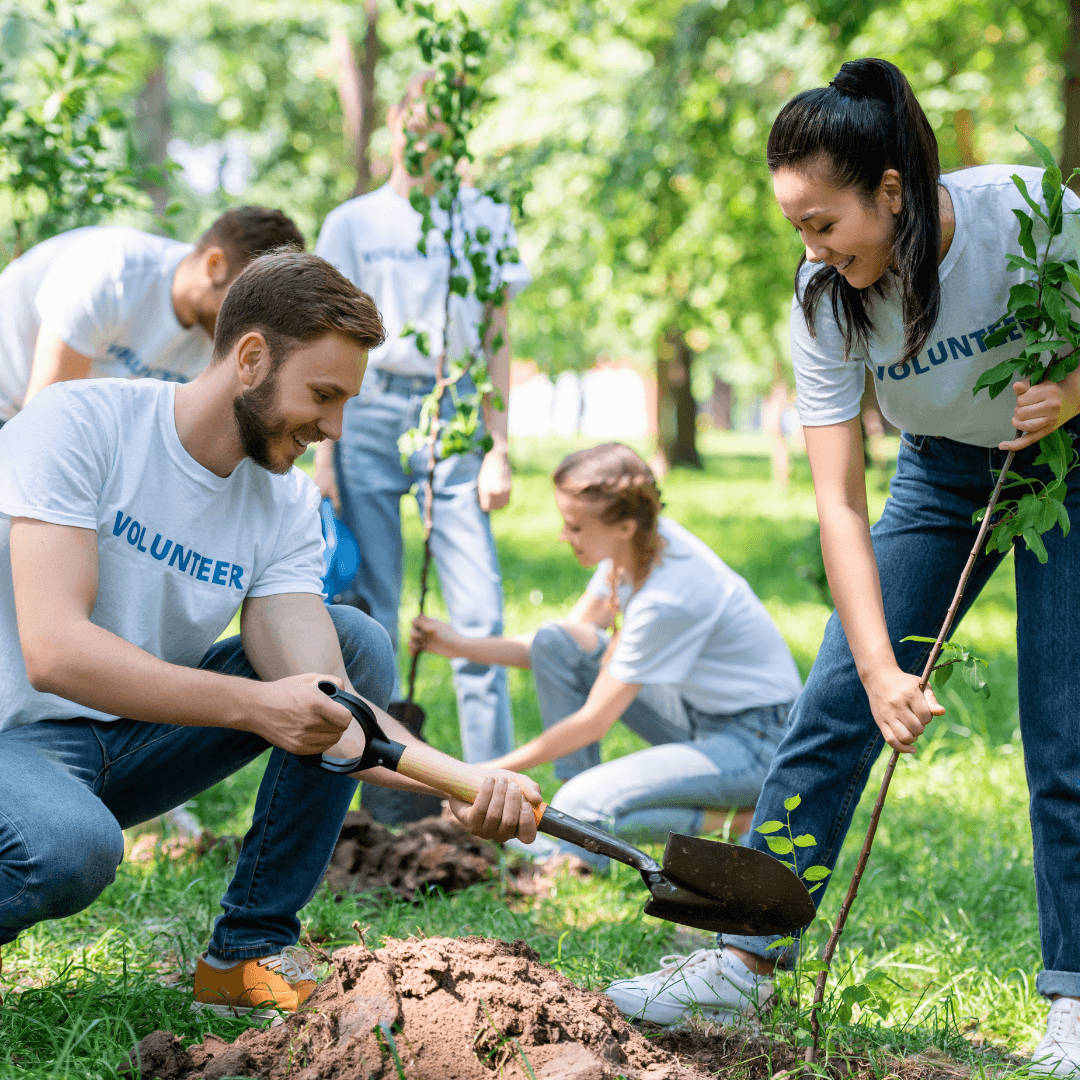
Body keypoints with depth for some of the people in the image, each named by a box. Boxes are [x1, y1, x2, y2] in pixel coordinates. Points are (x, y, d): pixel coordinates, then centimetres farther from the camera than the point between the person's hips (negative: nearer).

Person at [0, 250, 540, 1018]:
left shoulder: (288, 506, -3)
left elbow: (321, 705, -14)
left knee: (358, 644, -6)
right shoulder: (78, 425, -19)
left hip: (138, 740, 6)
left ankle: (251, 950, -4)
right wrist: (255, 705, -39)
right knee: (71, 847, -39)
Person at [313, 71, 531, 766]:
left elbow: (497, 341, 10)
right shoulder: (353, 223, 10)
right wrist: (324, 454, 2)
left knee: (479, 614, -8)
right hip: (372, 413, 0)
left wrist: (498, 449, 3)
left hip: (455, 415, 0)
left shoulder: (485, 219, 11)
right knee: (369, 610, 0)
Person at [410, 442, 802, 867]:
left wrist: (493, 771, -14)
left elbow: (593, 721, -22)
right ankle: (581, 819, 1)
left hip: (758, 739, -9)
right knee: (553, 643, -3)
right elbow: (562, 648, 8)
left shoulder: (667, 599, -30)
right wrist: (461, 645, -3)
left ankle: (742, 821, -6)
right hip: (697, 711, 9)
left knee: (581, 808, -24)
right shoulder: (633, 544, -6)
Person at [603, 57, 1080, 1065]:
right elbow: (840, 503, -24)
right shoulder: (826, 295, -21)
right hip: (942, 471, 2)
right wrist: (881, 669, -32)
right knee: (835, 706, -5)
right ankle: (742, 957, 2)